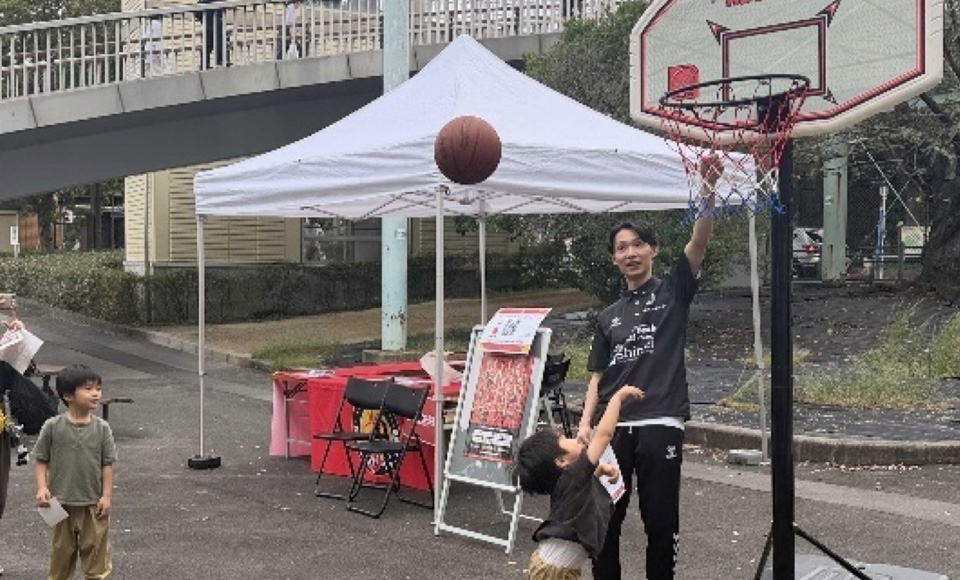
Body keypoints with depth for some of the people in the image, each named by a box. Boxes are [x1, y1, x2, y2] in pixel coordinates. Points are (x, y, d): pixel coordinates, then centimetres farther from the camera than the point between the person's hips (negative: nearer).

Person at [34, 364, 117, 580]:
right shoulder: (53, 426, -7)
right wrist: (42, 488, -12)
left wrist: (106, 495, -5)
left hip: (94, 504, 1)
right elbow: (41, 460, -1)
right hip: (61, 503, -1)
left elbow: (107, 464, -1)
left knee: (96, 549, 7)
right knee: (61, 551, 14)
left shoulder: (101, 428, -4)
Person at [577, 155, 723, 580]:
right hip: (612, 428, 4)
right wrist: (585, 423, 0)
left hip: (659, 425, -4)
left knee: (660, 522, 1)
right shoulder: (609, 317, 17)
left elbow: (700, 241, -9)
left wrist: (708, 186, -24)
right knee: (603, 518, 6)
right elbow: (597, 377, 15)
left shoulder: (673, 291, 7)